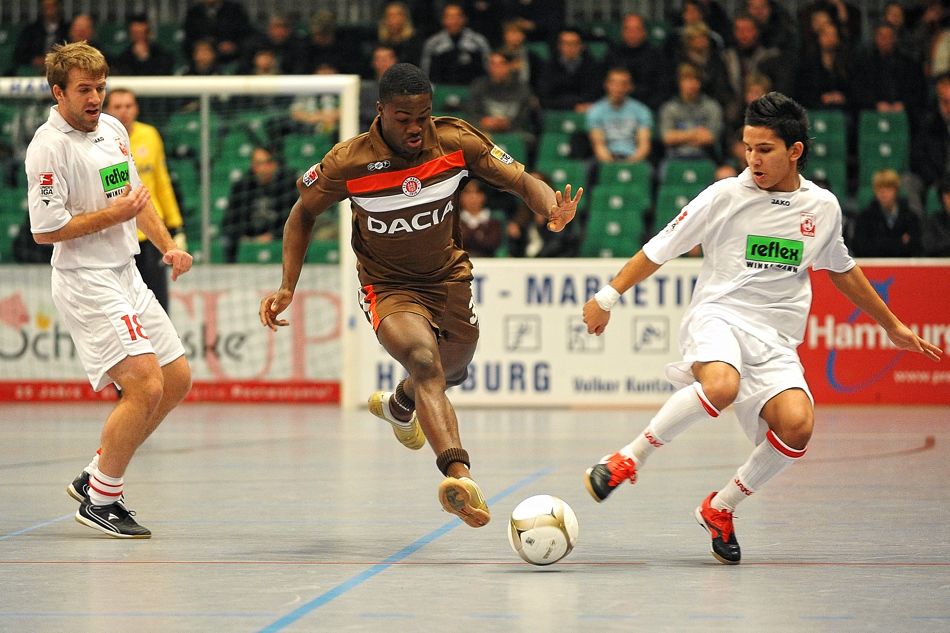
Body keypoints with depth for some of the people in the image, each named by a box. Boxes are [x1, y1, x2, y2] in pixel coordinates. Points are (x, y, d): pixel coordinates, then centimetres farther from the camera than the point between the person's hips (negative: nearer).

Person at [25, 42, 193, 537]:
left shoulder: (113, 129, 10)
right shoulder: (49, 146, -15)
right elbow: (45, 229, -18)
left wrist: (167, 245, 12)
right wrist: (112, 216, -16)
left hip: (126, 276, 9)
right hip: (86, 283, -9)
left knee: (177, 381, 11)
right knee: (145, 386, -18)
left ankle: (95, 477, 20)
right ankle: (100, 501, -4)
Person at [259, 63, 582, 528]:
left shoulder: (455, 141, -16)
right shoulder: (348, 162, -20)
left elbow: (521, 181, -12)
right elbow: (304, 213, -2)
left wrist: (552, 209, -35)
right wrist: (287, 287, -9)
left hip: (448, 278, 4)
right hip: (388, 288, -4)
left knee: (450, 373, 22)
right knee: (425, 361, -32)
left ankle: (397, 405, 61)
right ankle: (459, 474, -50)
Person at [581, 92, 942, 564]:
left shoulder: (823, 207, 9)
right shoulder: (725, 196, -1)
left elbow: (842, 270, 27)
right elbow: (662, 248, 6)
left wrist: (892, 326, 32)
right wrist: (607, 298, 4)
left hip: (775, 341, 3)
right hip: (718, 316, -3)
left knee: (797, 425, -26)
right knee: (722, 387, -39)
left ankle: (720, 507, -2)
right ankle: (631, 457, -18)